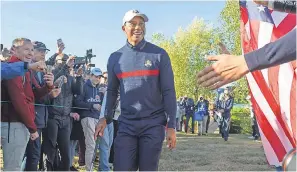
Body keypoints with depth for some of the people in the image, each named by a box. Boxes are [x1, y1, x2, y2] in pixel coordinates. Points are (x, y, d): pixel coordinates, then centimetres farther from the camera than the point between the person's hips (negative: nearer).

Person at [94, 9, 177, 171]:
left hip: (153, 124, -2)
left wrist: (171, 126, -8)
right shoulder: (115, 58, 6)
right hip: (126, 125, 2)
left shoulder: (159, 54, -2)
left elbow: (168, 92, -3)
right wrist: (106, 118, 2)